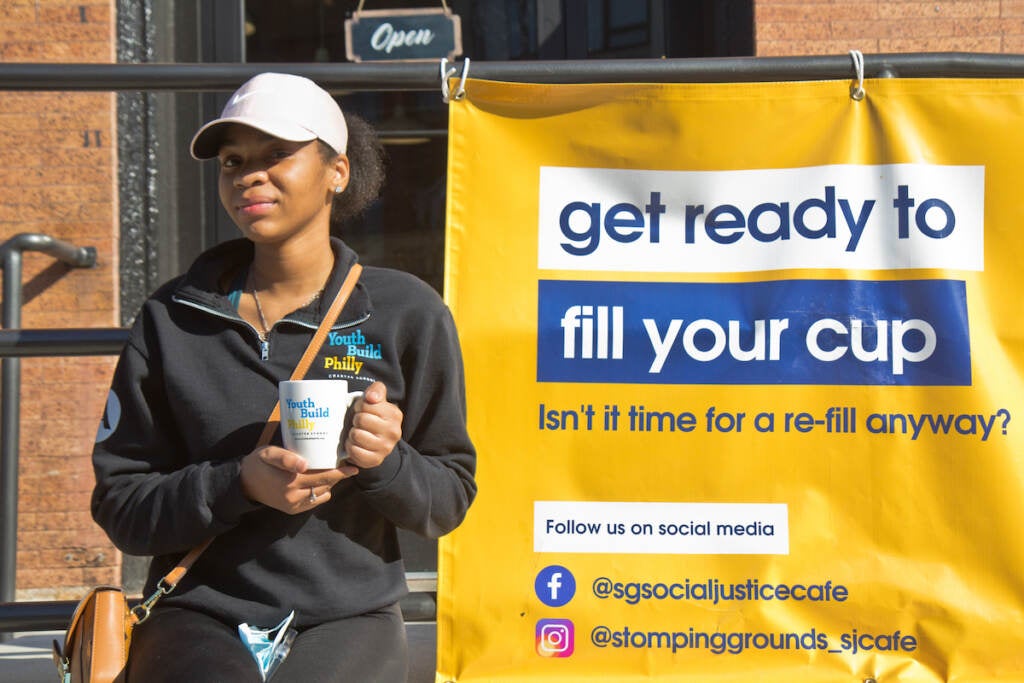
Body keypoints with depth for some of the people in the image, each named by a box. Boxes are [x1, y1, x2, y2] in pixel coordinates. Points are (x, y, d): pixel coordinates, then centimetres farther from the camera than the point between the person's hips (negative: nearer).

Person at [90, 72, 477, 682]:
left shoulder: (407, 314, 4)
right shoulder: (172, 319, 7)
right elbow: (120, 503, 5)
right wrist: (239, 483, -13)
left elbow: (451, 496, 9)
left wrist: (385, 464, -13)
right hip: (199, 615, 0)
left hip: (348, 615, 0)